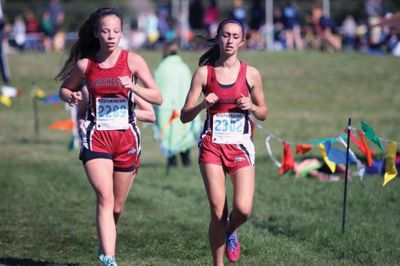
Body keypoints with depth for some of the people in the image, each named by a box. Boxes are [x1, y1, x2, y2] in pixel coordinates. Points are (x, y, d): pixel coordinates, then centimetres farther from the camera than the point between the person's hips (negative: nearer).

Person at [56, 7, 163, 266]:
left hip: (127, 137, 1)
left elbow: (158, 98, -3)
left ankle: (105, 244, 39)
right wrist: (72, 97, -4)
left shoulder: (133, 60, -1)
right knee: (105, 197, -19)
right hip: (96, 137, -1)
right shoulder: (84, 65, 2)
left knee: (117, 206, 10)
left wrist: (133, 87, -20)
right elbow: (64, 89, 19)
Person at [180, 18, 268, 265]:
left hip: (241, 146, 0)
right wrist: (204, 104, -17)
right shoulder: (204, 73, 1)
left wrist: (251, 106, -8)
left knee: (243, 209, -15)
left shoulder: (251, 74, 3)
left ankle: (231, 231, 21)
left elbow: (263, 113, 13)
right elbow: (184, 116, 2)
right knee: (218, 212, -5)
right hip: (212, 145, 0)